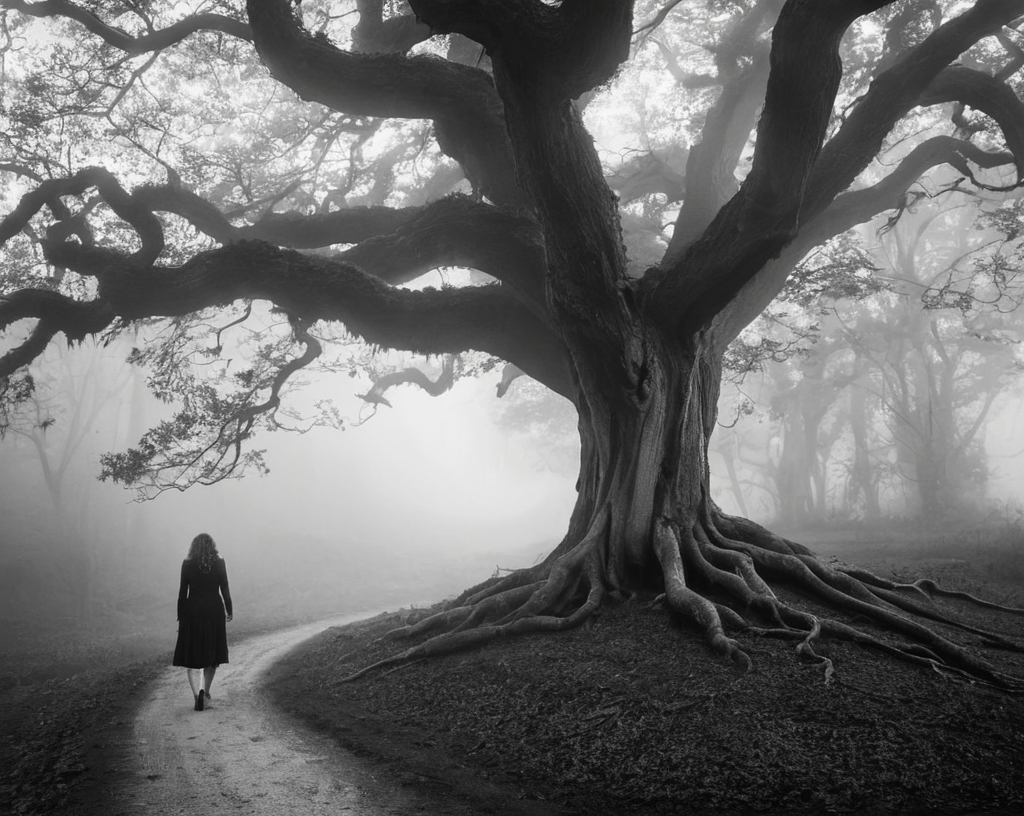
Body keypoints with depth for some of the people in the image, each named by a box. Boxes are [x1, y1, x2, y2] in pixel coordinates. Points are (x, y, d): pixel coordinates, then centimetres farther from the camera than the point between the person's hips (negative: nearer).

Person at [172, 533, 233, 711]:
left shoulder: (187, 564, -4)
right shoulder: (219, 563, -3)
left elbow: (182, 592, -3)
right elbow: (225, 589, -1)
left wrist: (180, 617, 5)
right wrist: (229, 610, 12)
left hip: (192, 611, -1)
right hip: (214, 611, 1)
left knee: (193, 657, 3)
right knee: (212, 655, 18)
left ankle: (197, 693, -14)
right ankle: (205, 691, 26)